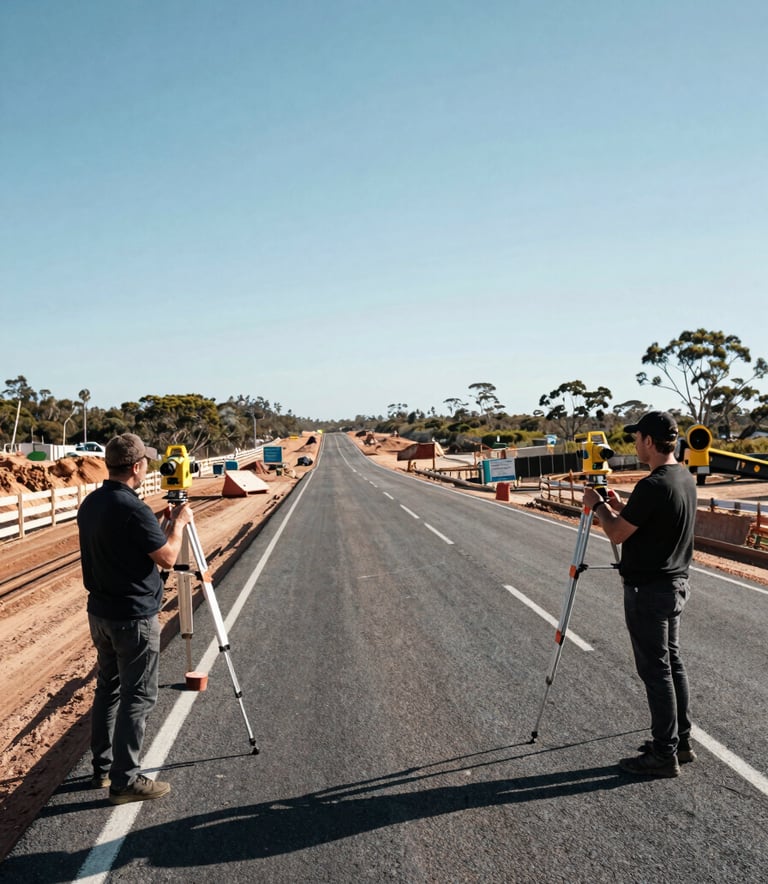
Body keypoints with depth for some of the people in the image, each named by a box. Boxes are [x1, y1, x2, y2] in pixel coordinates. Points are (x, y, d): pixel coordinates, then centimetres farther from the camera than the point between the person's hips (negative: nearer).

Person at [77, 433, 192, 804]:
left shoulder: (90, 503, 4)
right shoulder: (132, 509, -23)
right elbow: (167, 557, -16)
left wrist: (160, 524, 15)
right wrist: (178, 523, -1)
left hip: (100, 612, 9)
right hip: (134, 617, -9)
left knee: (108, 688, 18)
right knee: (137, 697, 1)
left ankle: (103, 767, 28)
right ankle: (125, 780, 7)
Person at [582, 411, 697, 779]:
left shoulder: (652, 486, -24)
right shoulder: (686, 480, 6)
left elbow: (617, 533, -16)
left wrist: (599, 506, 0)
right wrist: (622, 507, 15)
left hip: (648, 590, -9)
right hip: (676, 584, 9)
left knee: (656, 670, 0)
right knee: (672, 663, 17)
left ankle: (664, 755, 9)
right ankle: (680, 741, 27)